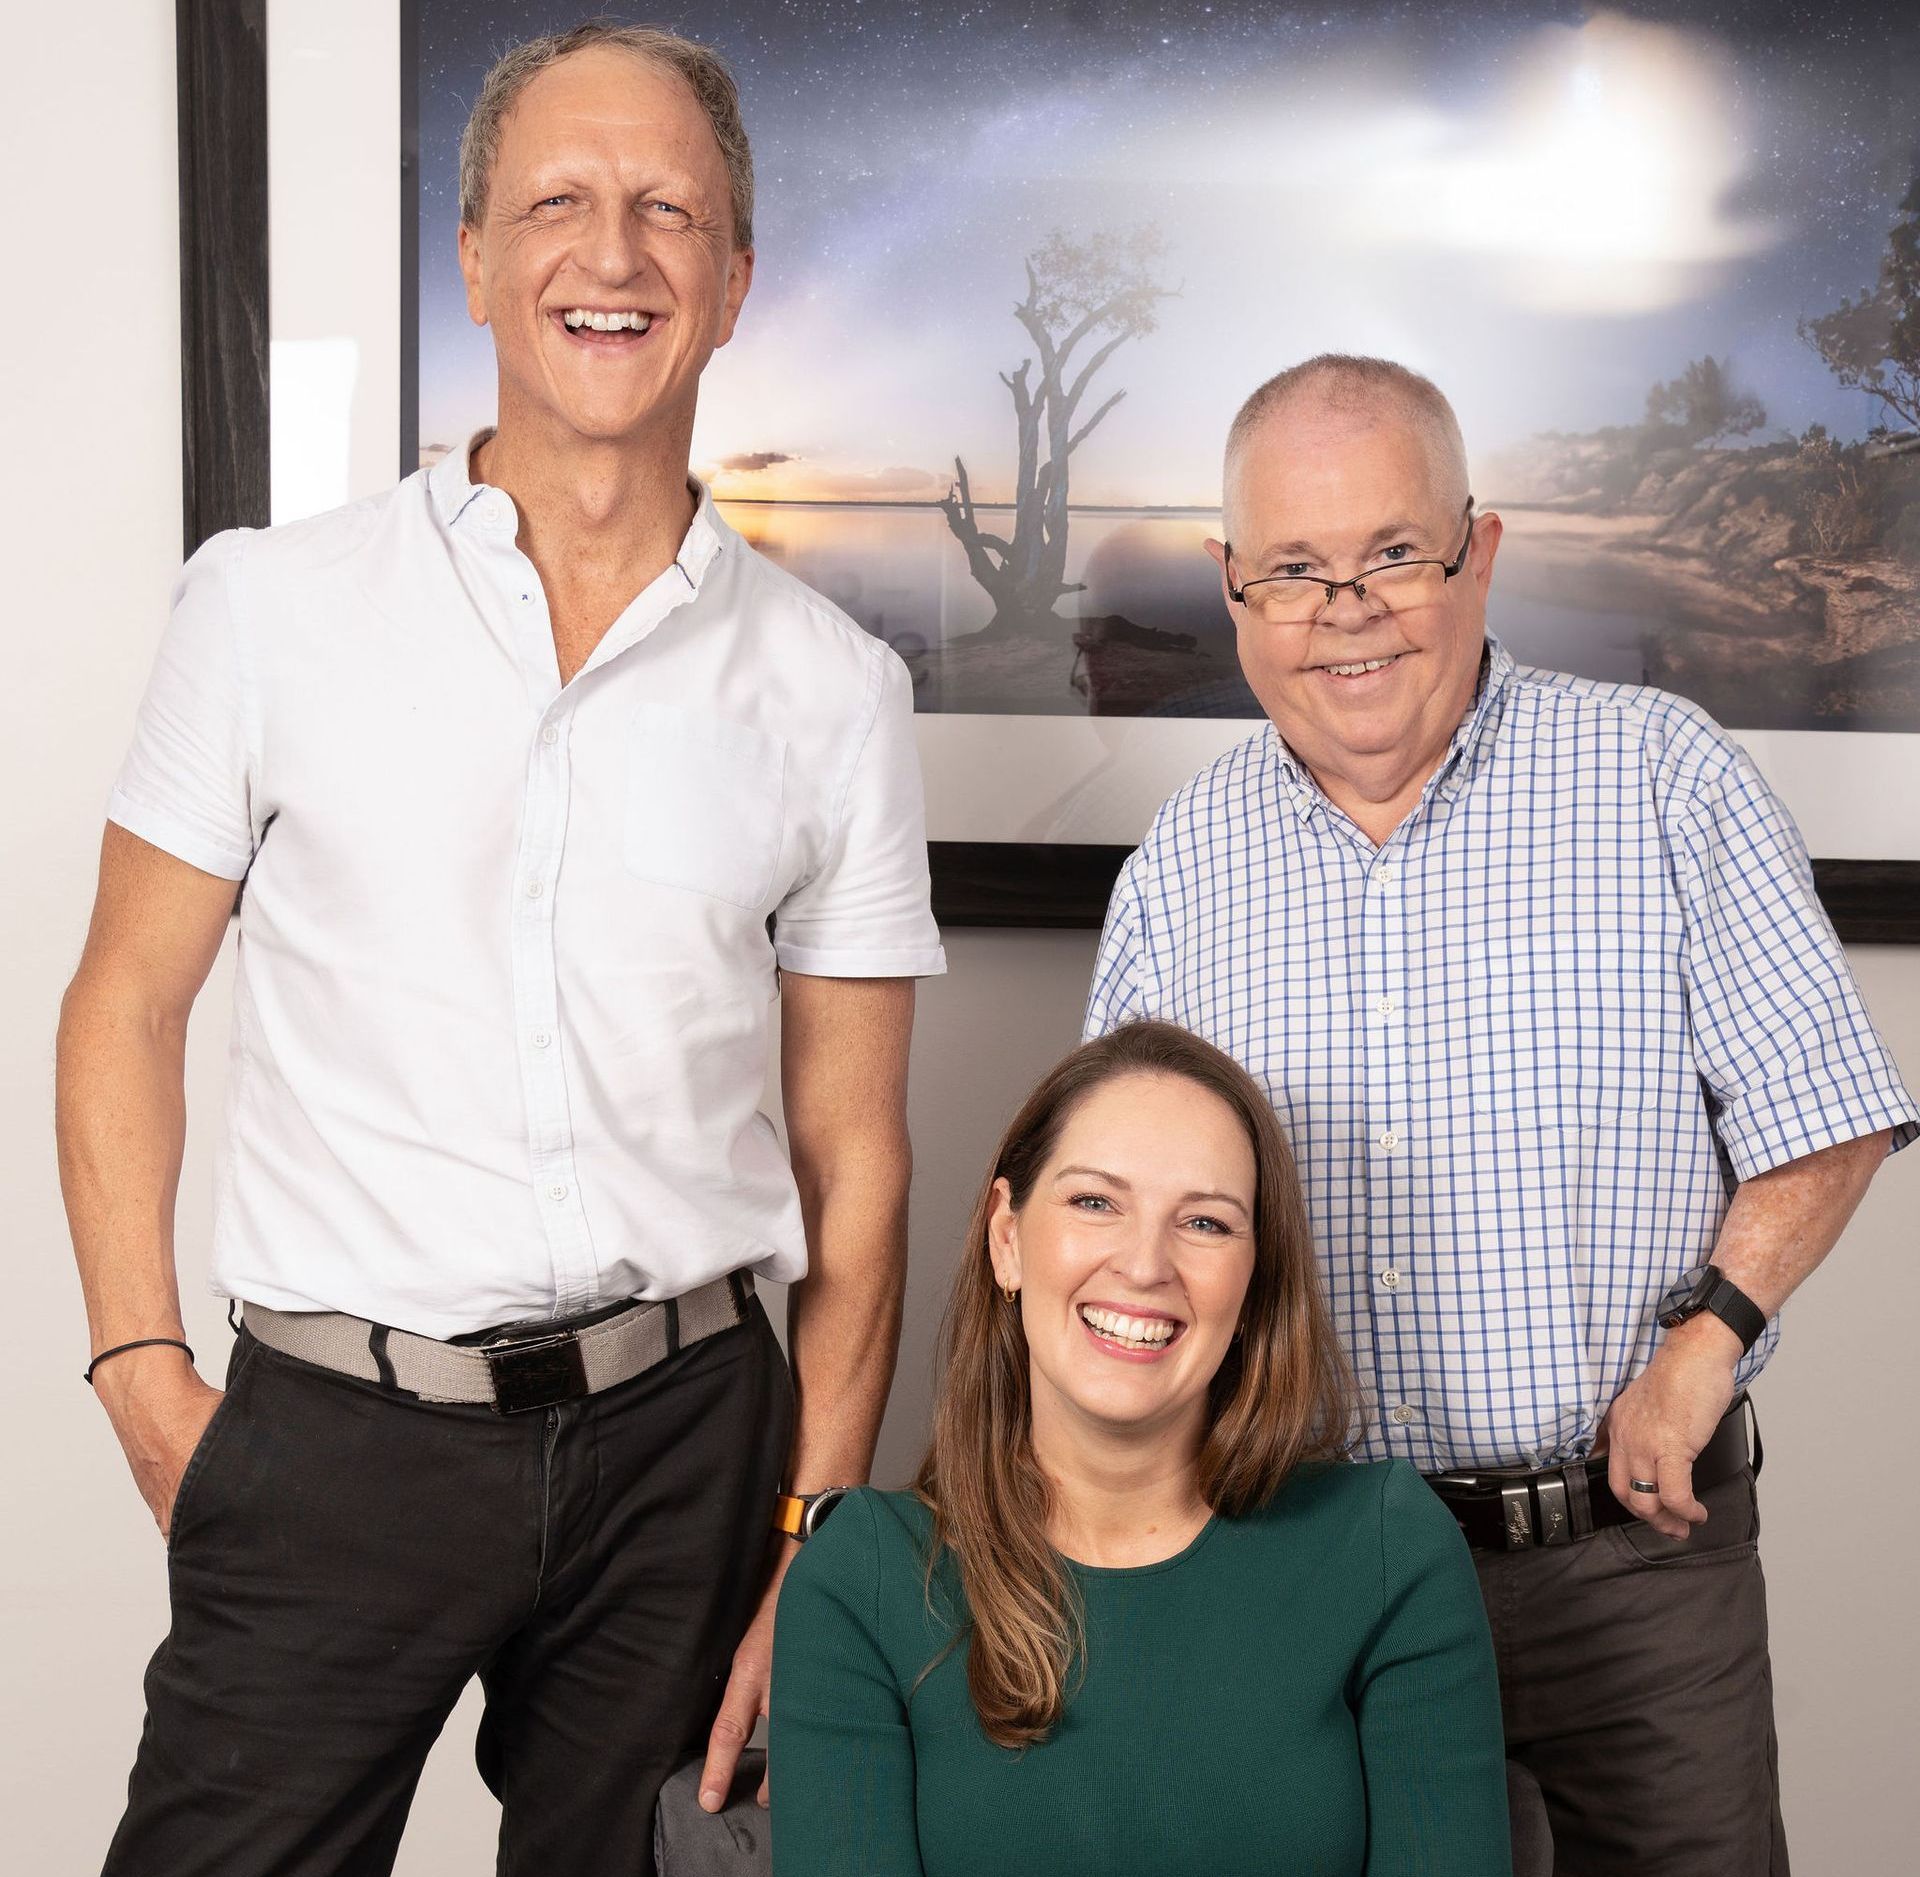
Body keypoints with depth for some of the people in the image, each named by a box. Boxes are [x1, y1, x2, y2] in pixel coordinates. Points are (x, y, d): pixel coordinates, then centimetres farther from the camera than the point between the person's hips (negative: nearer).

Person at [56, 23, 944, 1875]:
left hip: (682, 1434, 2)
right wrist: (143, 1372, -4)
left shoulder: (831, 686, 3)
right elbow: (125, 1013, 5)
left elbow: (851, 1154, 5)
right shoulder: (270, 603, 0)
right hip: (334, 1429, -1)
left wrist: (818, 1548, 2)